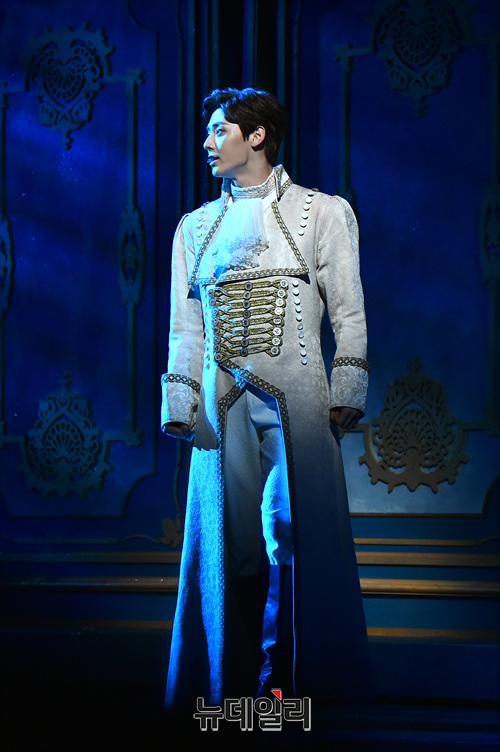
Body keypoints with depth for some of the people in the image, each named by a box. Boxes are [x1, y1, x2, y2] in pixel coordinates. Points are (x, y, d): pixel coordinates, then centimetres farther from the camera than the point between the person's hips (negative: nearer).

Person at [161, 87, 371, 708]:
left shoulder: (324, 213, 8)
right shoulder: (196, 227, 17)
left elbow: (348, 311, 4)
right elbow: (185, 326, 16)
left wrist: (347, 391, -5)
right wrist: (177, 401, 7)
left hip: (297, 399, -3)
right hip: (223, 401, 3)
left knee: (296, 531, -4)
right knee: (228, 536, 1)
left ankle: (287, 674, 6)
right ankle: (233, 678, 8)